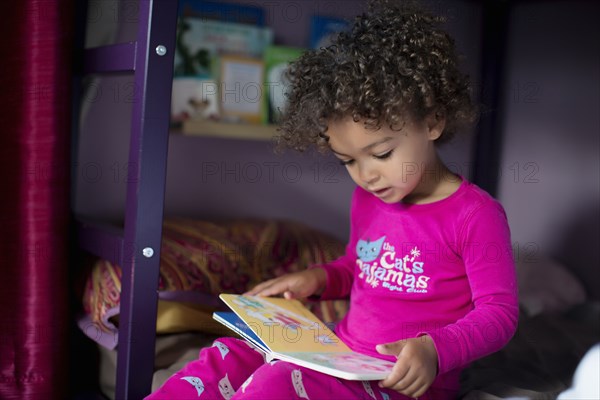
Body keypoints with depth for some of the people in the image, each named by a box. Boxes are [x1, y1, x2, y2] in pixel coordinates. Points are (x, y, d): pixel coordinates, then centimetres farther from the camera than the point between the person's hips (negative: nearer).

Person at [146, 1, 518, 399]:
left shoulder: (476, 215, -13)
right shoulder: (367, 199, 10)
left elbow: (499, 312, -12)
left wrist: (435, 350, -29)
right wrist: (320, 277, 4)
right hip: (341, 358, 8)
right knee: (228, 357, -7)